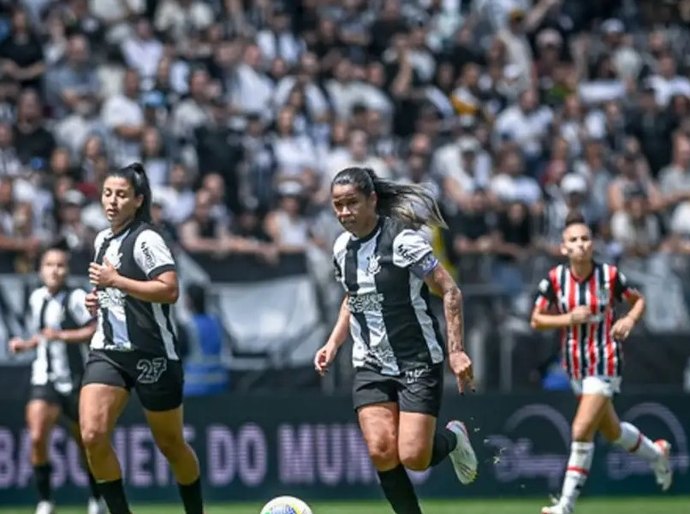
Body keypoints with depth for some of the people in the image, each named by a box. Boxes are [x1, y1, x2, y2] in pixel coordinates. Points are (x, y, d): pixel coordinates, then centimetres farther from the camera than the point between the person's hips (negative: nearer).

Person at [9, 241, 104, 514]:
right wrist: (25, 344, 7)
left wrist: (62, 335, -25)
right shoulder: (36, 298, 8)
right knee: (37, 436, -18)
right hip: (44, 379, 3)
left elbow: (96, 330, -18)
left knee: (86, 443, 10)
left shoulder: (76, 298, -10)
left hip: (74, 381, -3)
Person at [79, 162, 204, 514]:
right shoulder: (102, 240, 13)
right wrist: (99, 299, 9)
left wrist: (115, 281, -21)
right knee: (92, 435, -15)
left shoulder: (146, 240, -11)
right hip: (108, 350, 6)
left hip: (151, 353, -6)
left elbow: (169, 290, -23)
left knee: (170, 444, 7)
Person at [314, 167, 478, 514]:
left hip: (418, 362, -5)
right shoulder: (342, 247, 5)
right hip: (370, 365, 5)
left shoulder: (403, 239, -16)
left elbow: (449, 290, -14)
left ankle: (451, 438, 23)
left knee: (413, 457, -11)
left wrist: (456, 349, -20)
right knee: (381, 452, -11)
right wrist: (333, 344, 11)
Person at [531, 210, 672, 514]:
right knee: (612, 432, 19)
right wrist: (569, 318, -17)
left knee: (582, 430, -15)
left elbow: (639, 301, 7)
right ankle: (656, 453, 49)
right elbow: (536, 320, -1)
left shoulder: (609, 275, -10)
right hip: (576, 364, 4)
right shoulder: (555, 279, -6)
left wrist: (629, 320, -14)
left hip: (604, 363, -4)